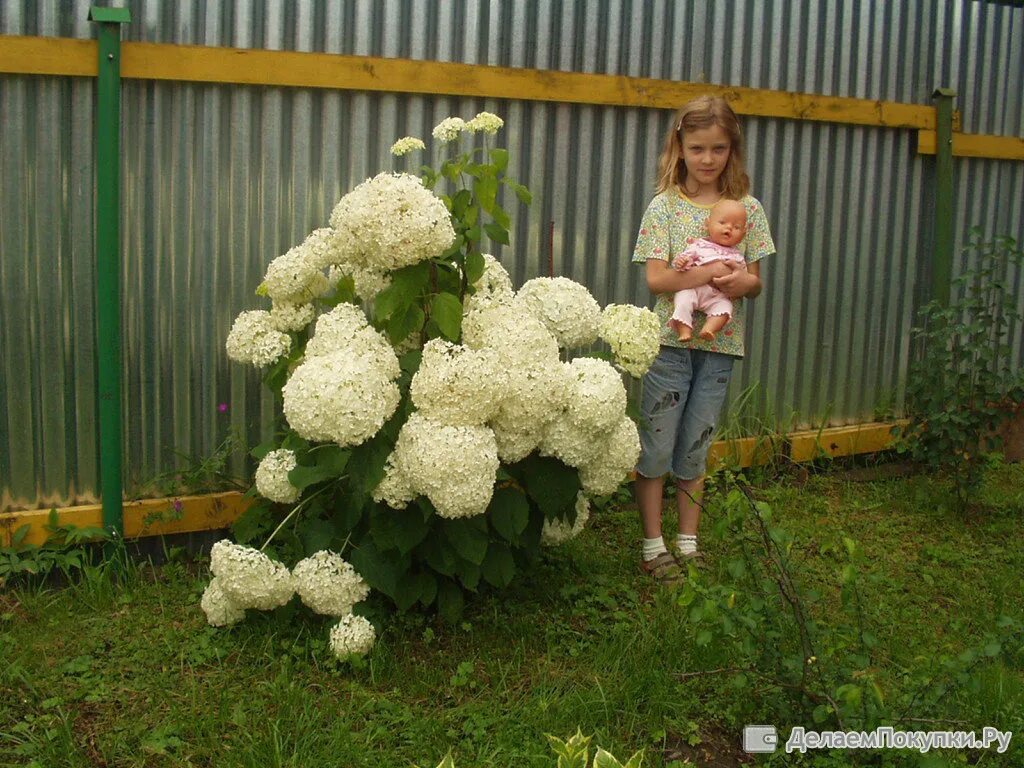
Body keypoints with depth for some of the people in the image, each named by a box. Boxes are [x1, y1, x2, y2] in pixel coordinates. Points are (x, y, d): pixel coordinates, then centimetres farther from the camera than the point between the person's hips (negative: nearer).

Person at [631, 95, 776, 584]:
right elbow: (656, 279, -10)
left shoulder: (747, 208, 5)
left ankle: (688, 544, 23)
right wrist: (709, 275, -26)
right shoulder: (665, 206, -2)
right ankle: (653, 547, 13)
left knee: (695, 451, 12)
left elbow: (755, 283, 7)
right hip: (671, 341, -2)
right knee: (656, 448, 2)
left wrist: (743, 282, -17)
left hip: (720, 345, 2)